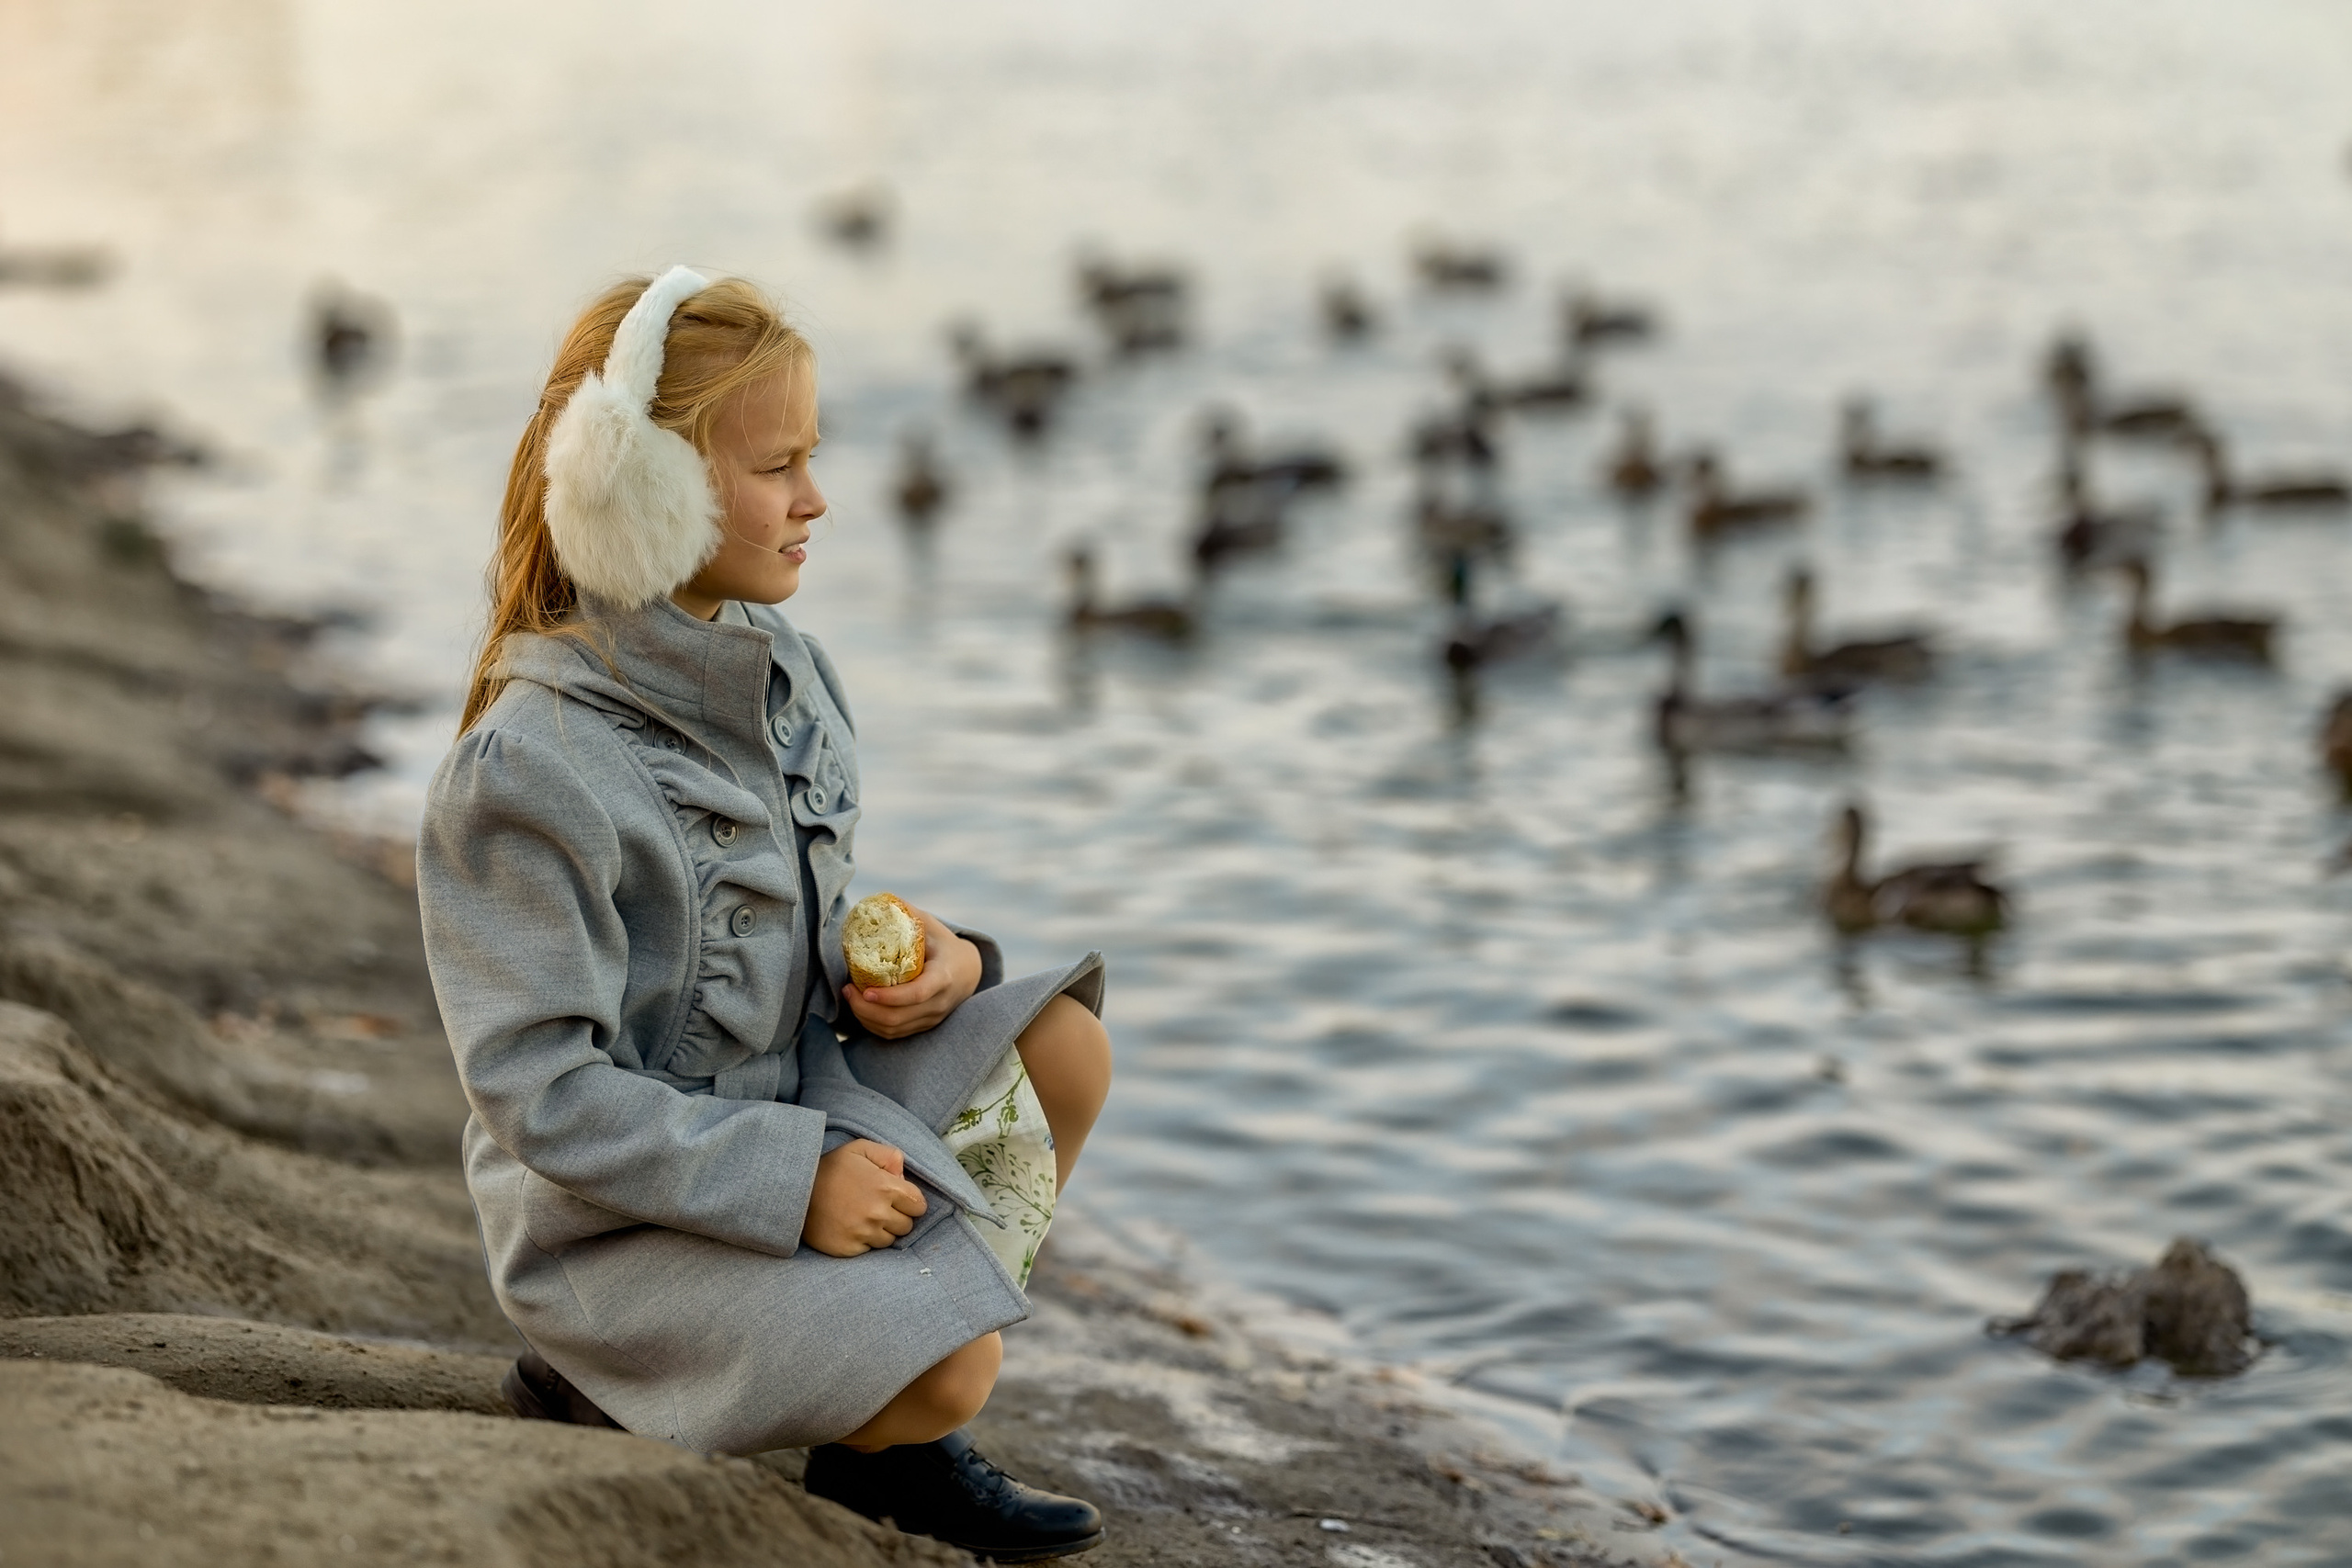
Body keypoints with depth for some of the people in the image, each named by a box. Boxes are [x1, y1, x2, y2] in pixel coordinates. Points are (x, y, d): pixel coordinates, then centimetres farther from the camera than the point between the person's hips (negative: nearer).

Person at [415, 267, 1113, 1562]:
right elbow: (542, 1091, -24)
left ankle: (900, 1449, 13)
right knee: (950, 1371, -22)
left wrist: (925, 958, -6)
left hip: (791, 1106, 9)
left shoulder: (780, 674, 2)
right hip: (615, 1215, -9)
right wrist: (793, 1178, -26)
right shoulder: (530, 771, -25)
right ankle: (598, 1396, 2)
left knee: (1061, 1052, 2)